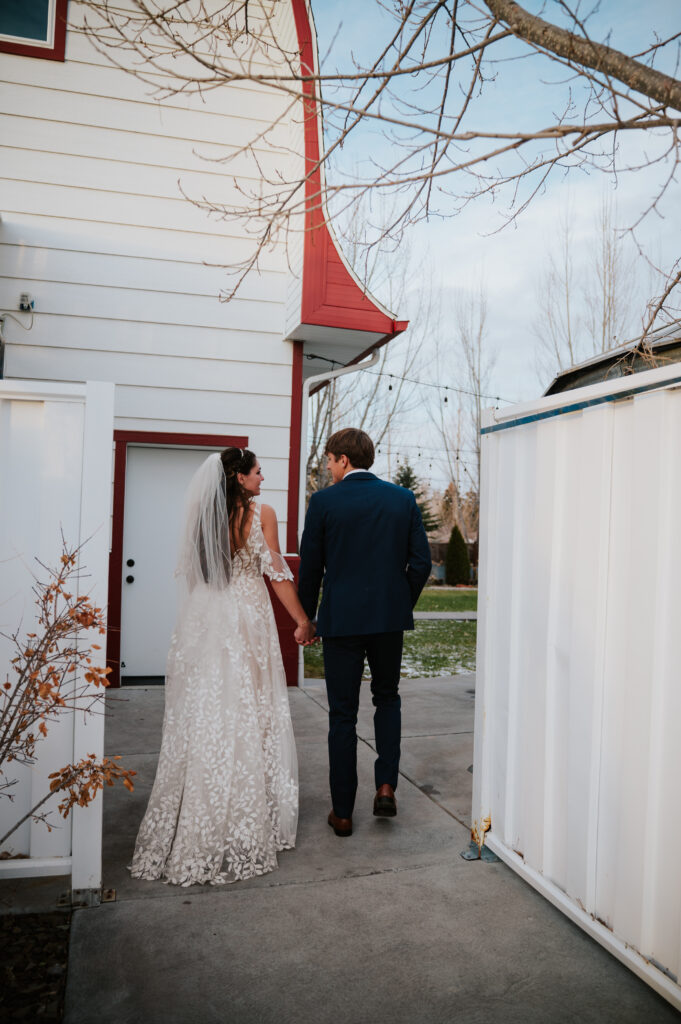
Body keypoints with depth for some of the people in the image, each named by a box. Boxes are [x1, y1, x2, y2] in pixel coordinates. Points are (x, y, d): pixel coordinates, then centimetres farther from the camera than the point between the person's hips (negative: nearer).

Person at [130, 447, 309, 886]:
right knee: (247, 717, 4)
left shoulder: (202, 512, 5)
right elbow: (276, 573, -8)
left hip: (203, 621, 4)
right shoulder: (262, 513, -7)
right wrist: (304, 621, 1)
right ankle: (246, 825, 13)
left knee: (202, 717, 11)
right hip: (247, 621, -4)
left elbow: (191, 571, 10)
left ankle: (193, 828, 20)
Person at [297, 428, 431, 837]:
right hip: (390, 618, 2)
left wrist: (306, 619, 10)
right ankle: (386, 785, 11)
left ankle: (343, 812, 16)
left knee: (343, 714, 8)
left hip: (341, 619, -2)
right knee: (388, 698, 23)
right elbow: (421, 562, 0)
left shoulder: (324, 501, -7)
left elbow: (310, 568, -3)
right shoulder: (403, 498, 1)